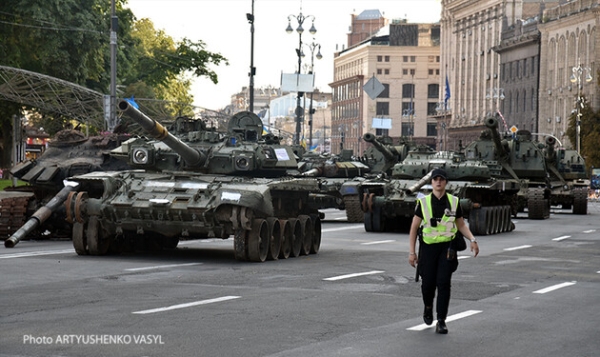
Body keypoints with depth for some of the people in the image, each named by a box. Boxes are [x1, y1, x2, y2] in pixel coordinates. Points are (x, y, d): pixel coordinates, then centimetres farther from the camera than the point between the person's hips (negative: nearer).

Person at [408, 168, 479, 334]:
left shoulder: (454, 202, 2)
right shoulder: (423, 202, -2)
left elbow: (461, 225, 12)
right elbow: (414, 228, 1)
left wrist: (472, 240, -6)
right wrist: (411, 252, -4)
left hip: (447, 248, 0)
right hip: (428, 247, 0)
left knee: (443, 283, -10)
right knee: (428, 283, 3)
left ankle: (441, 322, -5)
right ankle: (428, 308, 37)